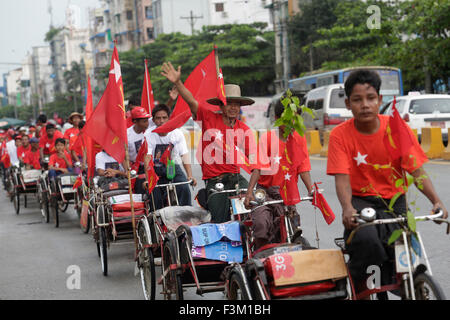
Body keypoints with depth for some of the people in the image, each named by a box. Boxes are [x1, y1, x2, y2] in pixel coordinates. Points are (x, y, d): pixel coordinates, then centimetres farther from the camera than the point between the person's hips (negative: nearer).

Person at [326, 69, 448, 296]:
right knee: (366, 239, -33)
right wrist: (347, 208, -36)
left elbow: (417, 171, -8)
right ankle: (356, 289, -6)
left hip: (394, 201, 2)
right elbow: (342, 178, -17)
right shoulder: (340, 135, -9)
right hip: (361, 200, -2)